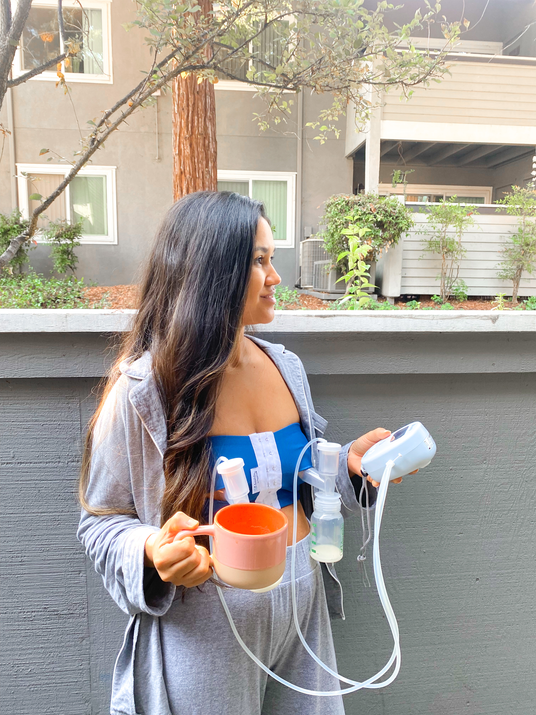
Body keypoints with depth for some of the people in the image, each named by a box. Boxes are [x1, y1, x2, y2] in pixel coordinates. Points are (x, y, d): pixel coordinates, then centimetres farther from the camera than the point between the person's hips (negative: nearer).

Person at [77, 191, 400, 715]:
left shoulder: (285, 368, -1)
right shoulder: (143, 388, -18)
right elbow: (102, 520, -8)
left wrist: (350, 465, -6)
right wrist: (153, 552, -27)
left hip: (303, 606, 6)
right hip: (203, 624, -5)